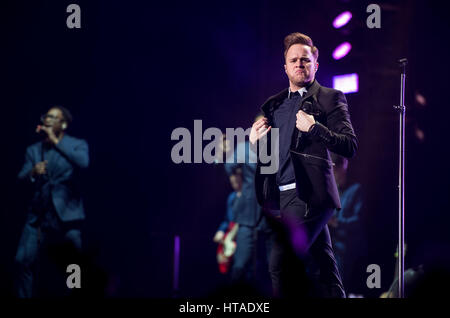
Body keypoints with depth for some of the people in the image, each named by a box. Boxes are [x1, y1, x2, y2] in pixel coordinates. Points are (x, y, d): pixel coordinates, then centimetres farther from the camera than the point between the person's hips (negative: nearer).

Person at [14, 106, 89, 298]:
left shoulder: (76, 145, 4)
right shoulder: (33, 150, 16)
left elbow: (83, 162, -18)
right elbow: (21, 178, 6)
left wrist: (56, 141, -19)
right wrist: (32, 173, -17)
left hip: (67, 215, -3)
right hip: (38, 215, 3)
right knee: (23, 261, -9)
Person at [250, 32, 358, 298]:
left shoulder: (329, 98, 4)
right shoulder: (274, 105, 22)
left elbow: (350, 146, -5)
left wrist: (315, 127, -16)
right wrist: (255, 142, 4)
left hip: (308, 193, -6)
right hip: (280, 194, 6)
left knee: (281, 263, -20)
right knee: (322, 268, 7)